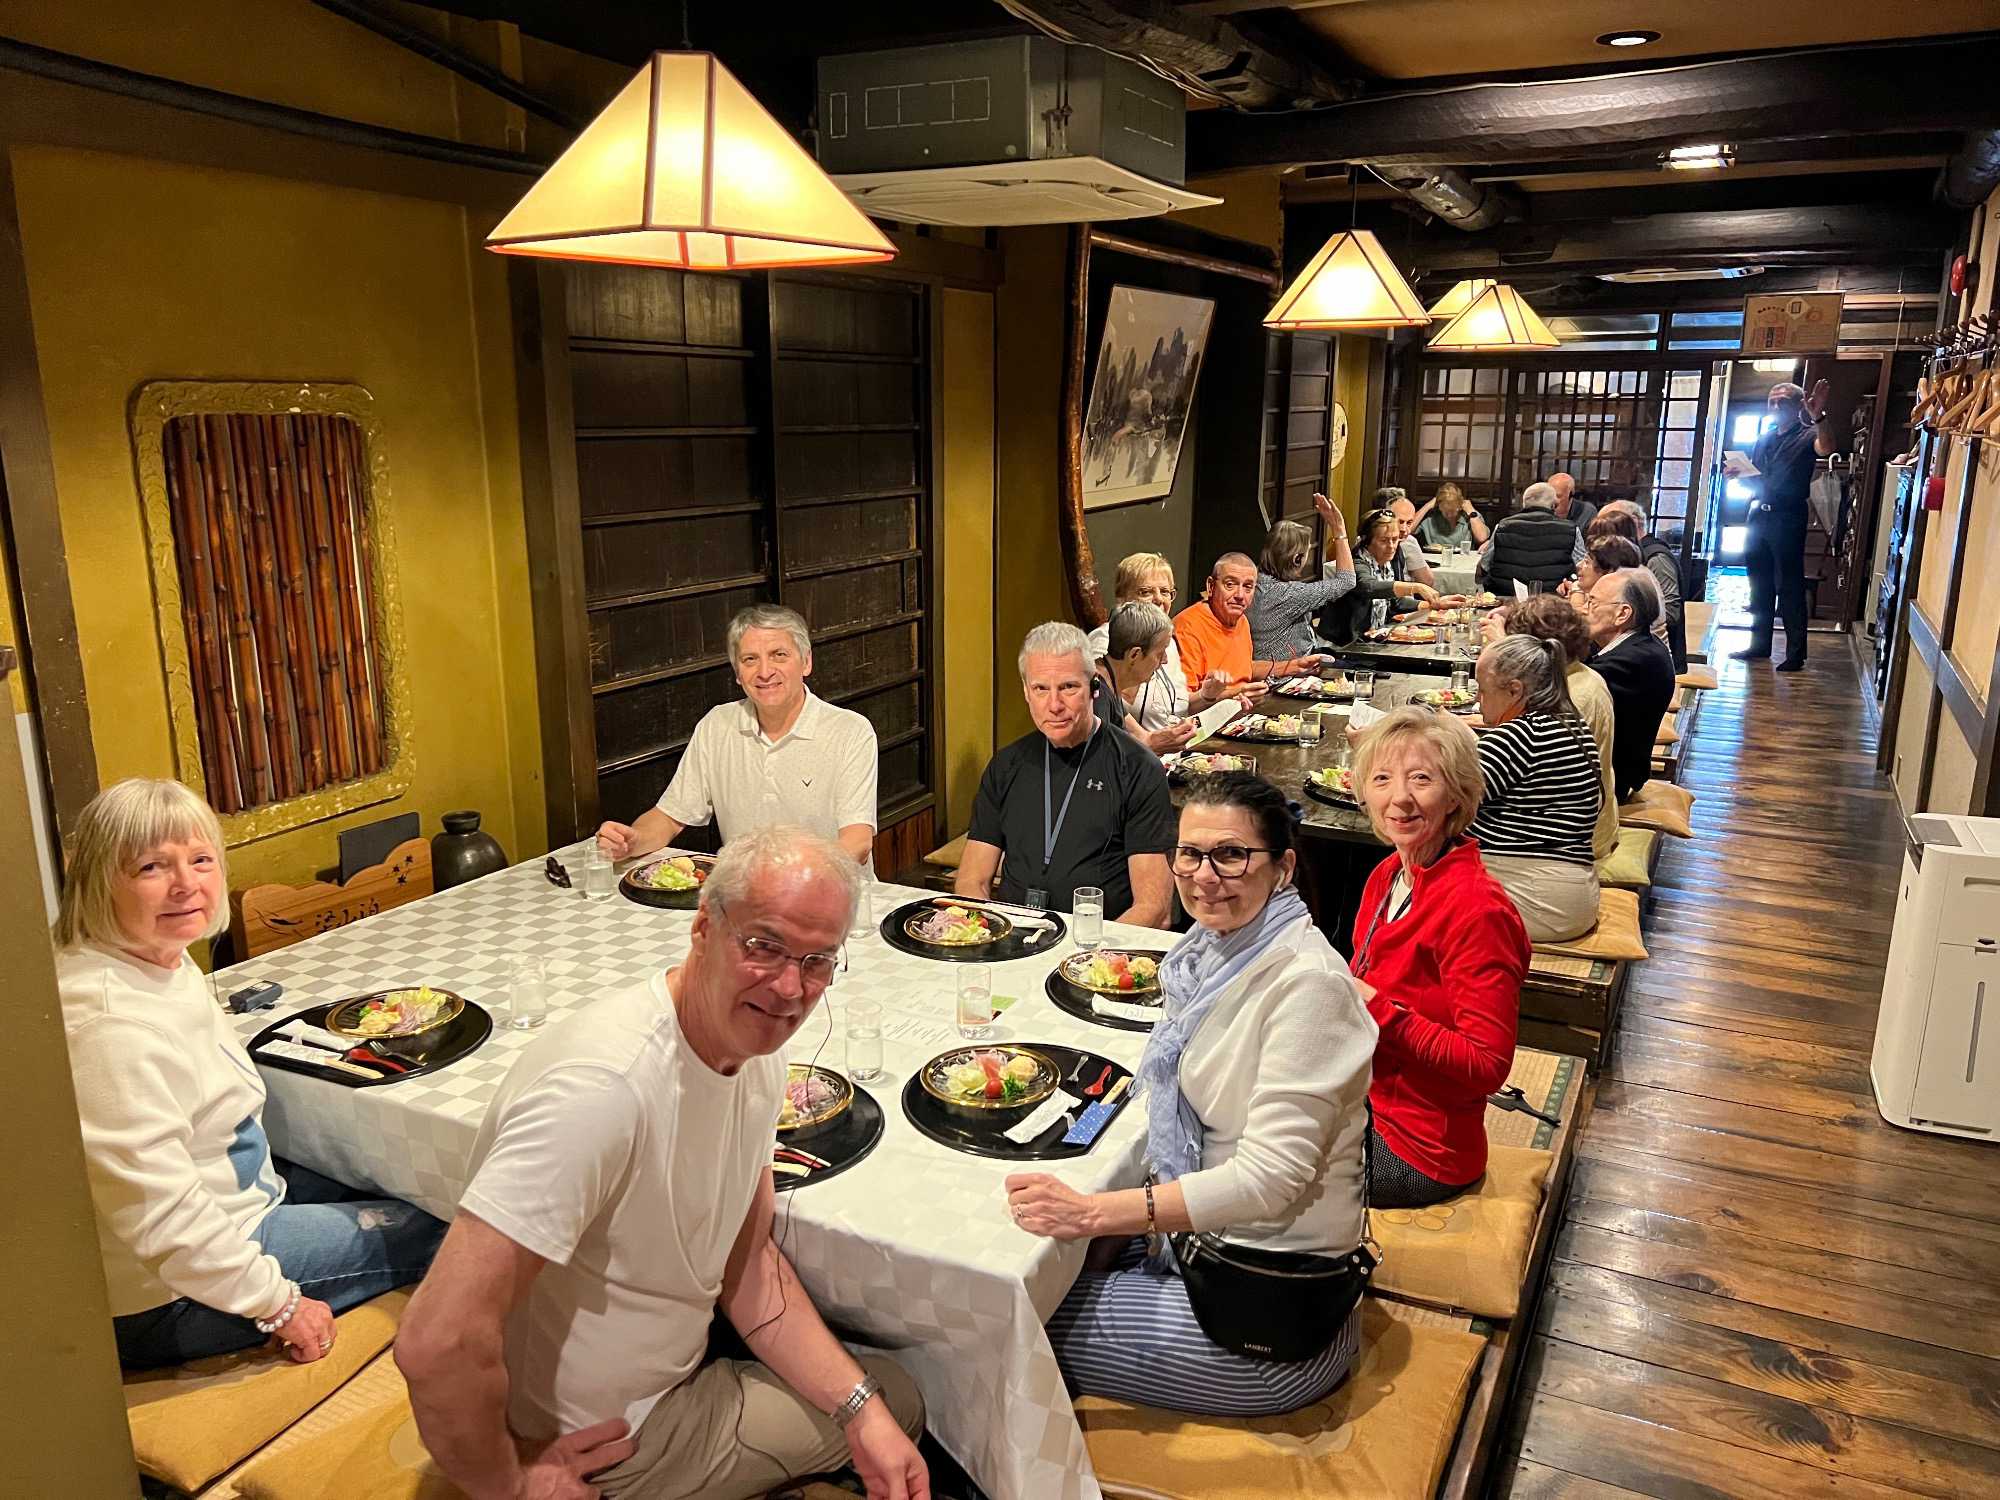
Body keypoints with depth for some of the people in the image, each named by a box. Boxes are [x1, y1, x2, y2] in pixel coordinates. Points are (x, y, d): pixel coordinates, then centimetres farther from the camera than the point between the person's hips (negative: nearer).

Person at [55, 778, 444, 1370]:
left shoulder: (164, 959, 0)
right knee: (427, 1231, -2)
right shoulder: (113, 1023, -32)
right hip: (159, 1303, -10)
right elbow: (161, 1219, -30)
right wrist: (279, 1305, -21)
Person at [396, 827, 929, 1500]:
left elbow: (747, 1264, 3)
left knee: (893, 1402, 20)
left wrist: (862, 1410, -5)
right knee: (898, 1400, 8)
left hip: (677, 1380, 8)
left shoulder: (759, 1052, -7)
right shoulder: (606, 1086, -36)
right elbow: (438, 1343, -38)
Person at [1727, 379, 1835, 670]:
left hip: (1788, 518, -7)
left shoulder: (1806, 436, -4)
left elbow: (1828, 448, -27)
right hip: (1758, 515, 7)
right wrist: (1736, 473, 3)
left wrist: (1819, 417, -45)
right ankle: (1759, 644, 20)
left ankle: (1795, 653, 0)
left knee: (1790, 586, -4)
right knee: (1759, 584, 11)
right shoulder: (1764, 440, 17)